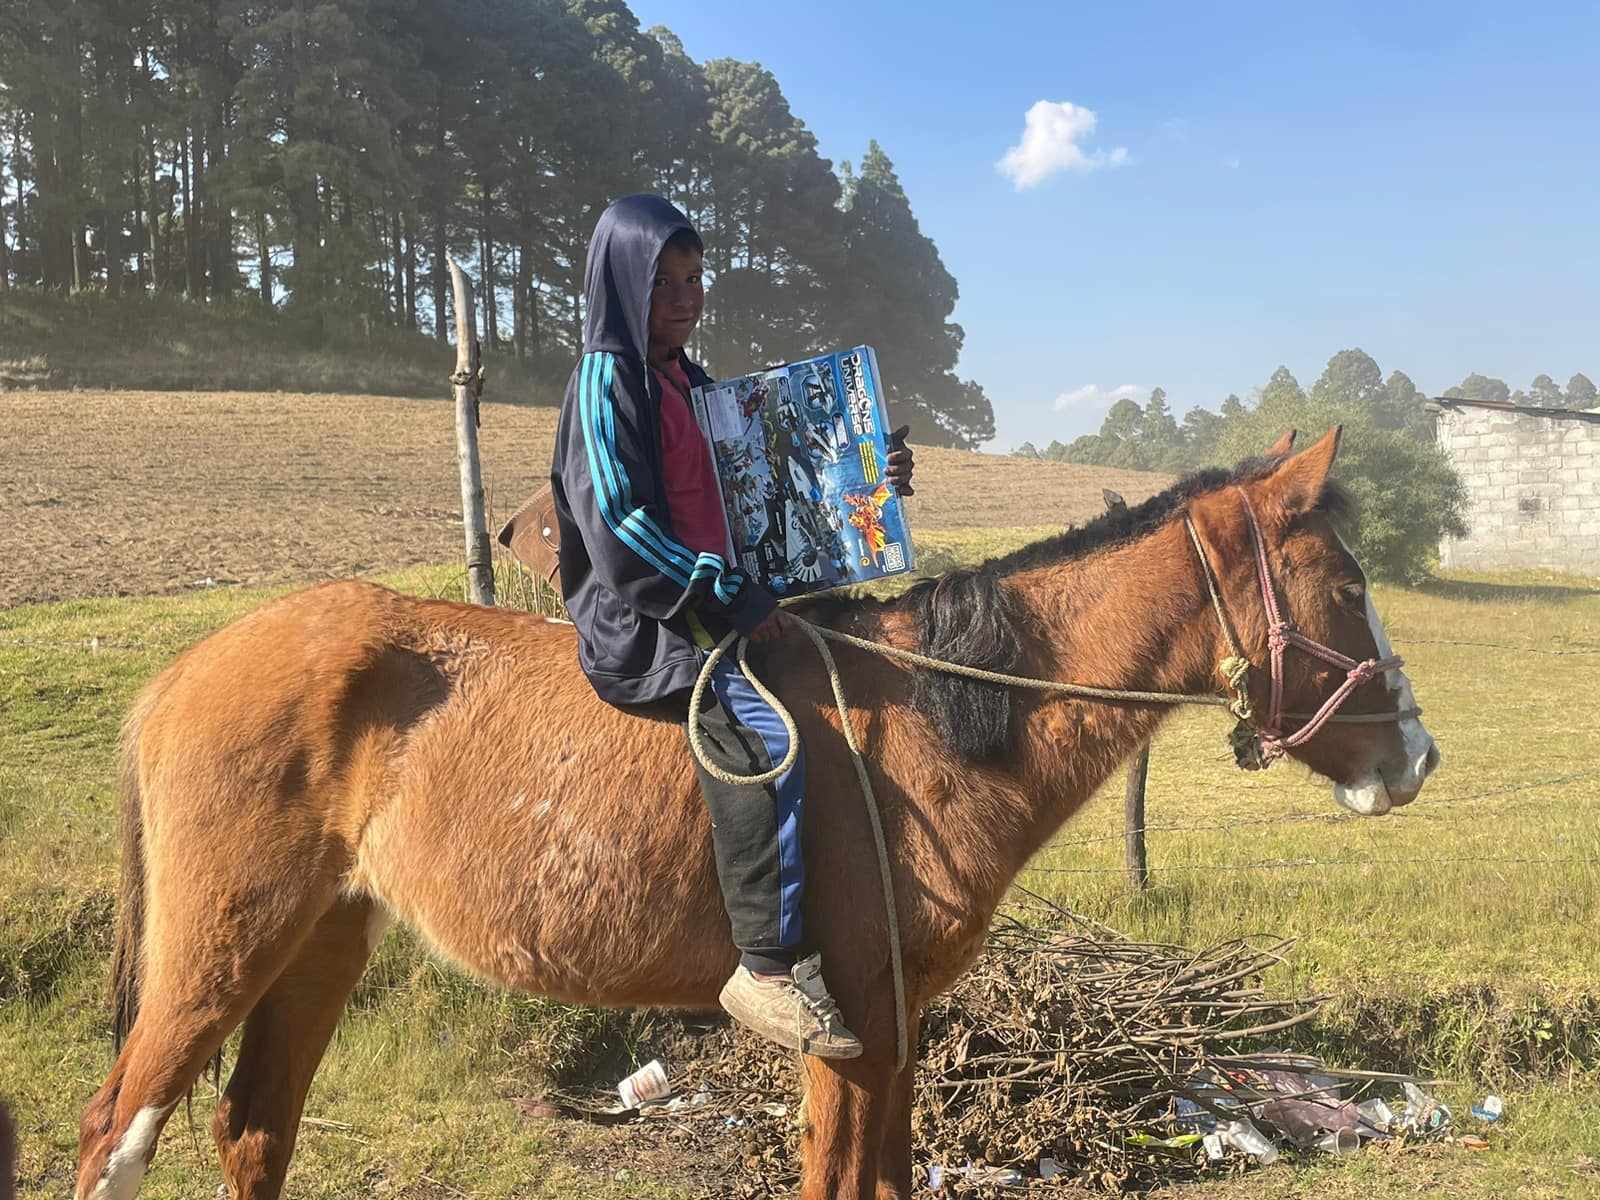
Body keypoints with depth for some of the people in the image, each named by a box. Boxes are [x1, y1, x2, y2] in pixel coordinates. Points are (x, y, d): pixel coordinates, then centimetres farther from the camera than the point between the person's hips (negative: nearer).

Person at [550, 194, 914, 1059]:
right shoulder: (607, 380, -7)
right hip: (639, 621, -9)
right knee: (765, 737, -29)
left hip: (711, 603, 10)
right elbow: (620, 520, -17)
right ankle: (767, 969, -22)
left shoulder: (689, 382, 18)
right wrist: (732, 599, -18)